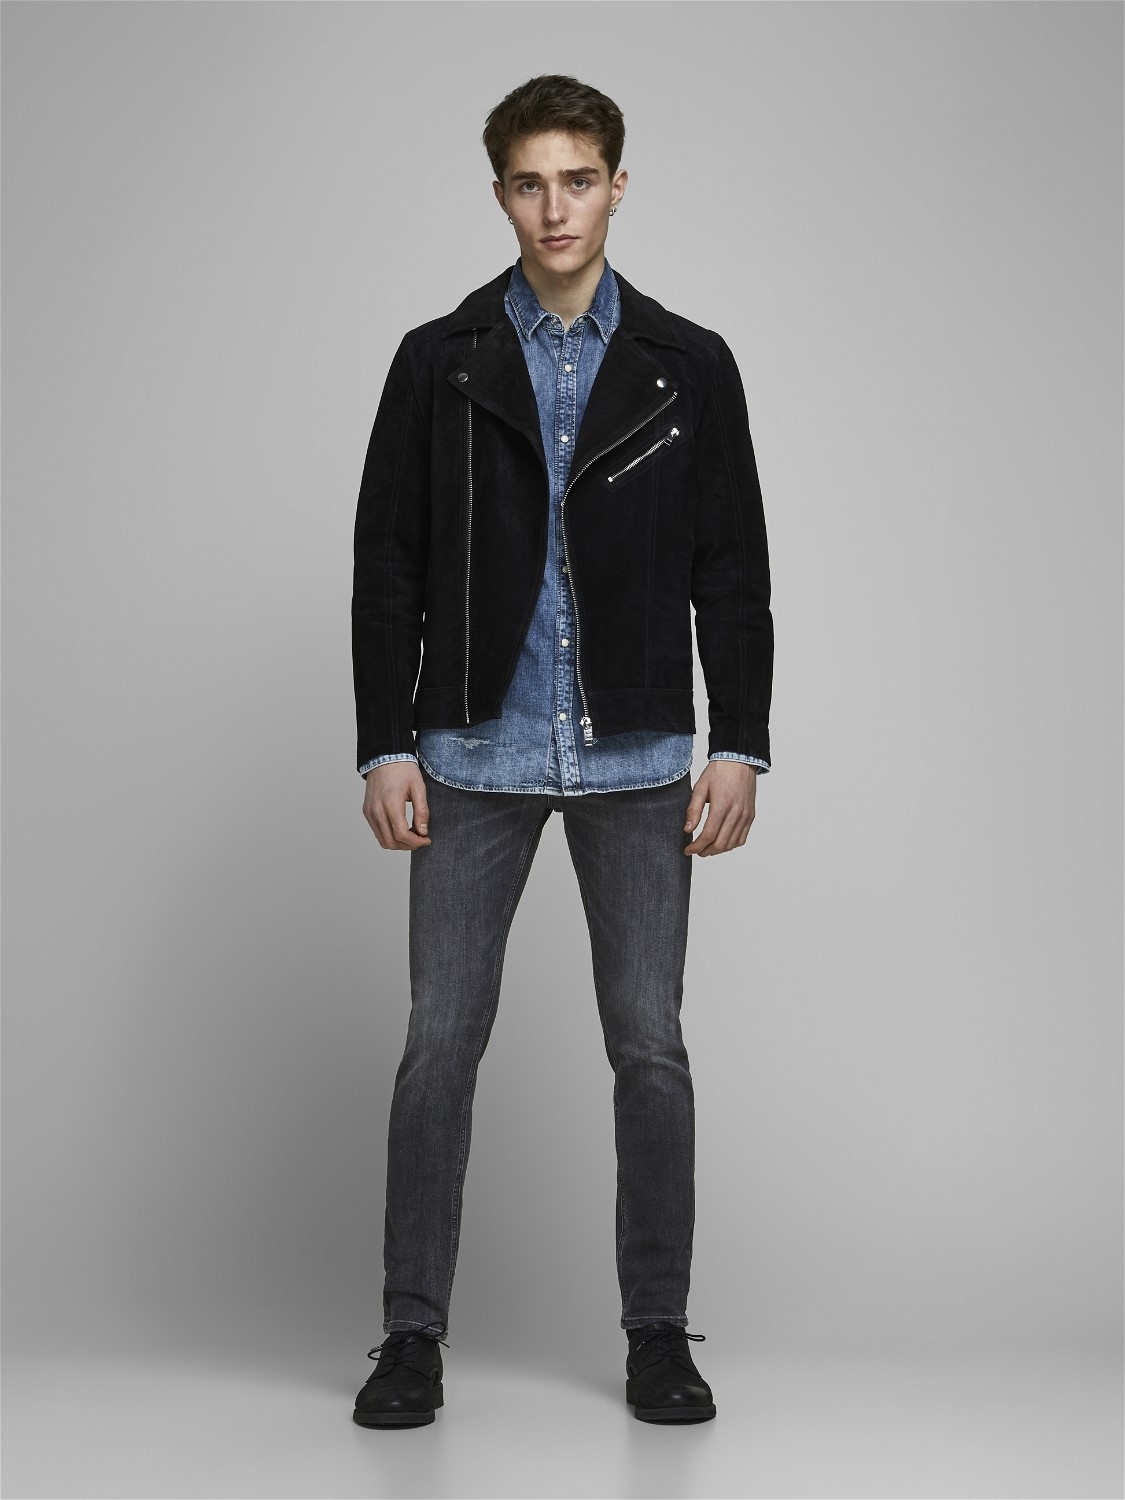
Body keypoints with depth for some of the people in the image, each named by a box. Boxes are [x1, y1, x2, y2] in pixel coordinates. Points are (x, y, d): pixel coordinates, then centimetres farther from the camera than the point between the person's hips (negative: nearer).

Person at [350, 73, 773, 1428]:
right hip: (475, 755, 0)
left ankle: (658, 1336, 14)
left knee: (650, 1047, 3)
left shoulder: (689, 367, 5)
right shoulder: (438, 362, 4)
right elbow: (386, 566, 3)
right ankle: (413, 1333, 11)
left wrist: (738, 745, -3)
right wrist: (385, 744, -4)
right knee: (439, 1041, 1)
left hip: (637, 758, 0)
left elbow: (733, 571, 4)